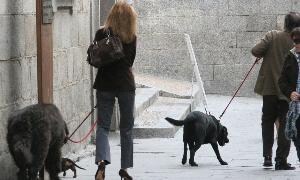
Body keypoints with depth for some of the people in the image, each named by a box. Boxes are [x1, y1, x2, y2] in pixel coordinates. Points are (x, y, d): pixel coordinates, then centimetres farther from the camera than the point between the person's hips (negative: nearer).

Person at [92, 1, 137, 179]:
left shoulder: (101, 34, -8)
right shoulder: (131, 37, -6)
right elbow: (130, 61, 5)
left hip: (104, 84, 0)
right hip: (126, 84, 0)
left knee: (103, 126, 3)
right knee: (127, 129, 12)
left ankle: (102, 160, -21)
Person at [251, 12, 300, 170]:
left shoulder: (272, 36, -7)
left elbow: (255, 51, -15)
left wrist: (266, 54, 5)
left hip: (269, 87, 2)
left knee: (267, 121, 16)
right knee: (285, 124, 6)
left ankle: (267, 156, 10)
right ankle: (281, 160, 4)